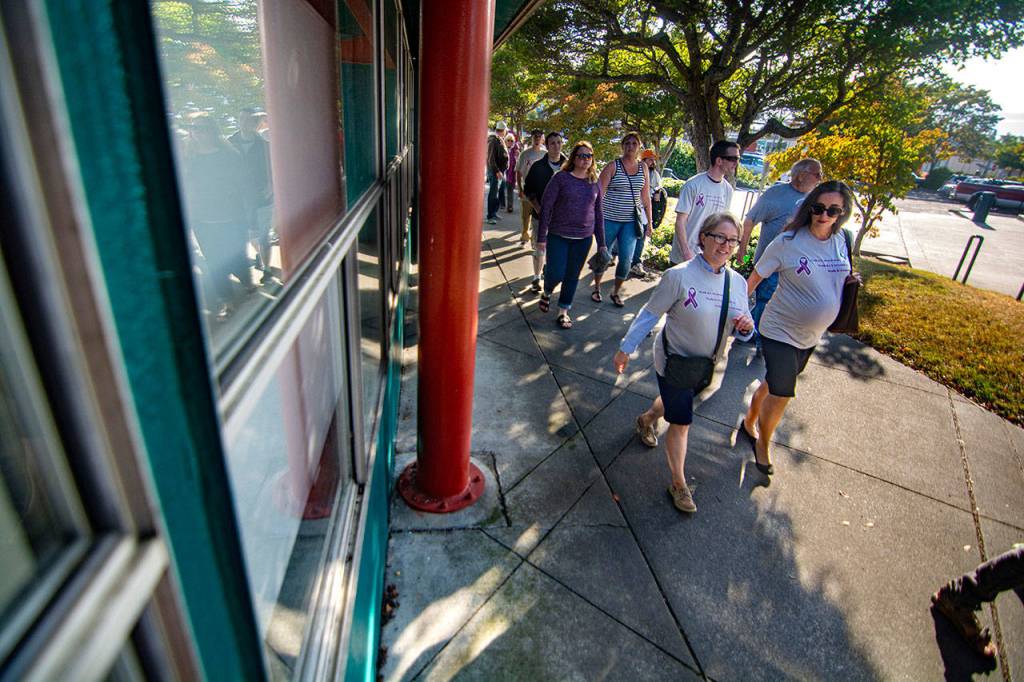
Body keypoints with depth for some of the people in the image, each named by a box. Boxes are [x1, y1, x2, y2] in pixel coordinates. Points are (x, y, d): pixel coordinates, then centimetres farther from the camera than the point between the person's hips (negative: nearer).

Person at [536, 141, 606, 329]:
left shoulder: (594, 183, 7)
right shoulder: (561, 178, -5)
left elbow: (598, 213, 12)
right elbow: (546, 206, -6)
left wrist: (601, 242, 9)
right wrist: (542, 236, -10)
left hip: (584, 238, 3)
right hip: (558, 236, -3)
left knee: (573, 276, 8)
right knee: (556, 273, -7)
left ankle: (564, 311, 23)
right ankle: (546, 293, 28)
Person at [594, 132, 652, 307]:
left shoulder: (643, 168, 7)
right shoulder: (613, 166, -5)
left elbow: (646, 197, 12)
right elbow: (599, 193, -8)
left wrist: (649, 222, 11)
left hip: (631, 221, 3)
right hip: (609, 219, -3)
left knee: (626, 260, 0)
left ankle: (616, 292, 19)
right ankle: (596, 288, 29)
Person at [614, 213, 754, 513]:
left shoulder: (738, 282, -6)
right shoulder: (679, 276, -24)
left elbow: (740, 331, 2)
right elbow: (650, 314, -17)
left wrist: (746, 328, -22)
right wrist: (625, 348, -13)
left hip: (706, 365, 6)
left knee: (674, 402, 29)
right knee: (681, 423, 1)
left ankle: (647, 420, 61)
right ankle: (679, 484, 19)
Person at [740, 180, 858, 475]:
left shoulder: (841, 241, -1)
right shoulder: (788, 242, -17)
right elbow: (755, 278, -11)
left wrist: (851, 281, -6)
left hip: (811, 335, 6)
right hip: (780, 331, -6)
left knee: (775, 384, 20)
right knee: (781, 394, -5)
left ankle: (750, 422, 45)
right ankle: (762, 444, 22)